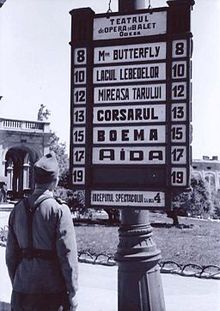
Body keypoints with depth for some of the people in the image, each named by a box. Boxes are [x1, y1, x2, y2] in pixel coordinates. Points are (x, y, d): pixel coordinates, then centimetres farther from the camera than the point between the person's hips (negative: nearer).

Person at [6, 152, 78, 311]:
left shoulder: (18, 209, 3)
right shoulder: (59, 210, -13)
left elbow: (11, 255, 8)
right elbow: (68, 256, -14)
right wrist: (72, 292, -6)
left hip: (22, 293, 5)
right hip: (52, 292, -4)